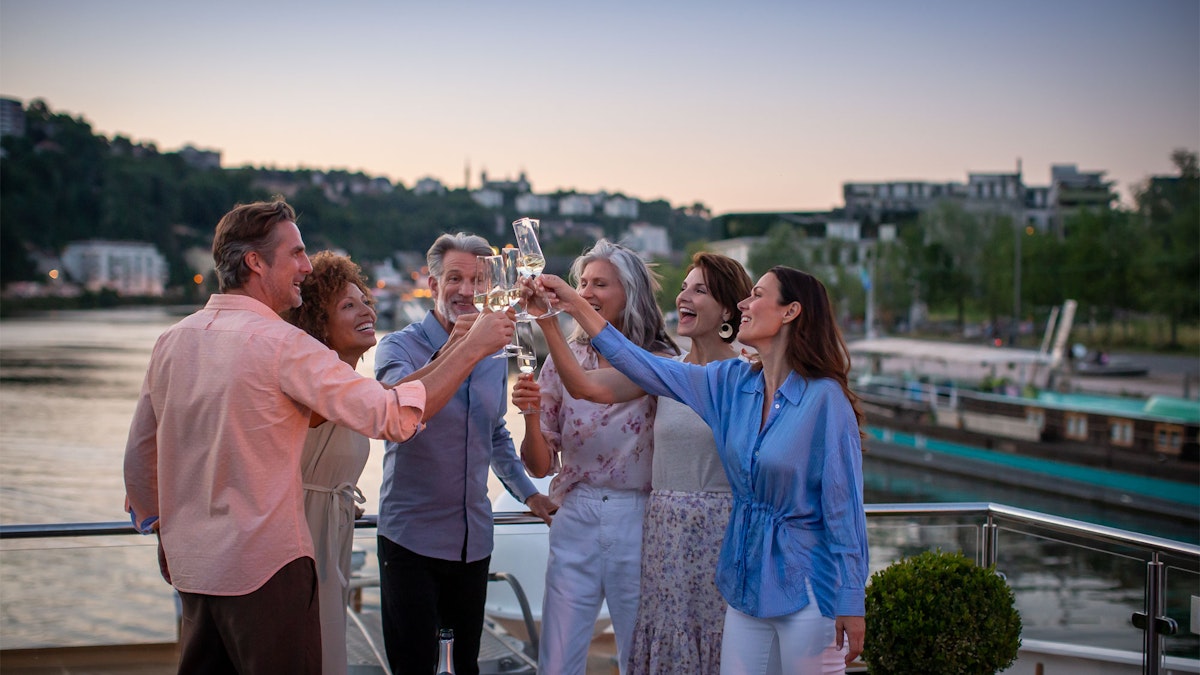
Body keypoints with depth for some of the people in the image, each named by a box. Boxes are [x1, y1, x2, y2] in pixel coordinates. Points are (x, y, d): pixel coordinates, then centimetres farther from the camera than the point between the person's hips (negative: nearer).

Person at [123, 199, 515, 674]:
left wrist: (162, 530, 28)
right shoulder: (281, 344, -16)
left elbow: (139, 455, 13)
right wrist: (472, 348, -12)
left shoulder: (172, 341, 5)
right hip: (264, 567, -7)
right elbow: (390, 417, -20)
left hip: (191, 564, 7)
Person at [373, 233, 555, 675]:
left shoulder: (495, 357, 10)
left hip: (474, 537, 5)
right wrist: (453, 350, -42)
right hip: (411, 535, -5)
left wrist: (528, 492, 13)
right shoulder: (399, 346, -8)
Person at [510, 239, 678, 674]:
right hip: (576, 523, 2)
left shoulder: (661, 365, -4)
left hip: (638, 525, -2)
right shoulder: (563, 361, 1)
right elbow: (540, 466, 4)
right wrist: (531, 415, -16)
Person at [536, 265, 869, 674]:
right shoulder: (731, 383, 3)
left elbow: (844, 507, -13)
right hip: (749, 580, 6)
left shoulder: (825, 398, -14)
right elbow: (645, 367, 5)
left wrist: (851, 604, -12)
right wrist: (576, 306, -1)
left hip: (806, 586, -6)